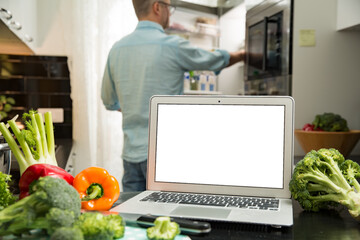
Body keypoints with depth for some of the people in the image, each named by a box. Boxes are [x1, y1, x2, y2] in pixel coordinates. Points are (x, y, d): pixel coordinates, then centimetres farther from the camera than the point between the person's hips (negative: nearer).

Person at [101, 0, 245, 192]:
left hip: (131, 153, 6)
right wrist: (244, 54, 25)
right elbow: (216, 60, 6)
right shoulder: (172, 45, -11)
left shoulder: (116, 49, 6)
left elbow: (109, 102, 17)